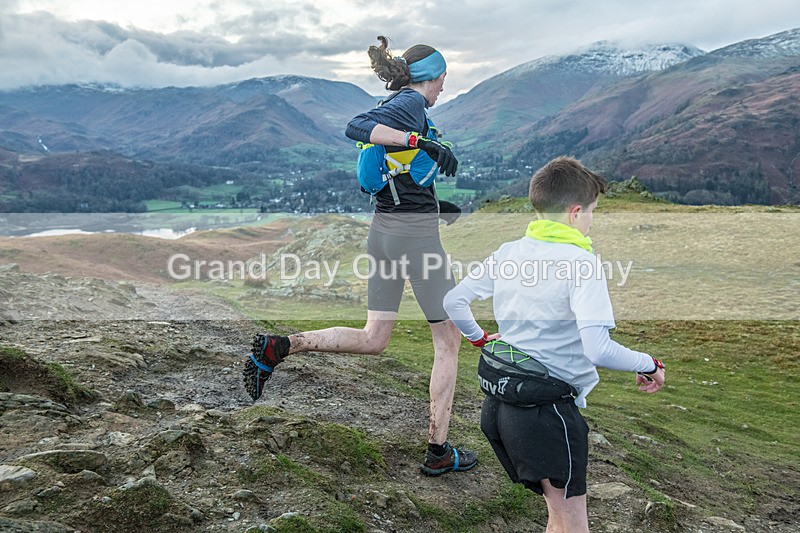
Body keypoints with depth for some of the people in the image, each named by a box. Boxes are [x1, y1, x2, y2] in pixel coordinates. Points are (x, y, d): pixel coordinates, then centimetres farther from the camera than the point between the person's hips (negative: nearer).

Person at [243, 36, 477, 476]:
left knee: (373, 340, 13)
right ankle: (438, 451, 14)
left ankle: (278, 347, -2)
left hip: (382, 230, 8)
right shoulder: (412, 103, -9)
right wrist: (422, 141, -31)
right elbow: (357, 127, -27)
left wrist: (434, 205, 31)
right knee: (448, 340, 6)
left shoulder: (395, 103, 18)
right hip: (415, 235, -8)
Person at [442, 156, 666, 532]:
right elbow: (598, 349, -24)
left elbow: (453, 301, 10)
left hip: (499, 400, 8)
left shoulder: (508, 253, 5)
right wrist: (648, 366, -7)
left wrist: (479, 338, 25)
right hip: (547, 407, -7)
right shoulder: (582, 262, -15)